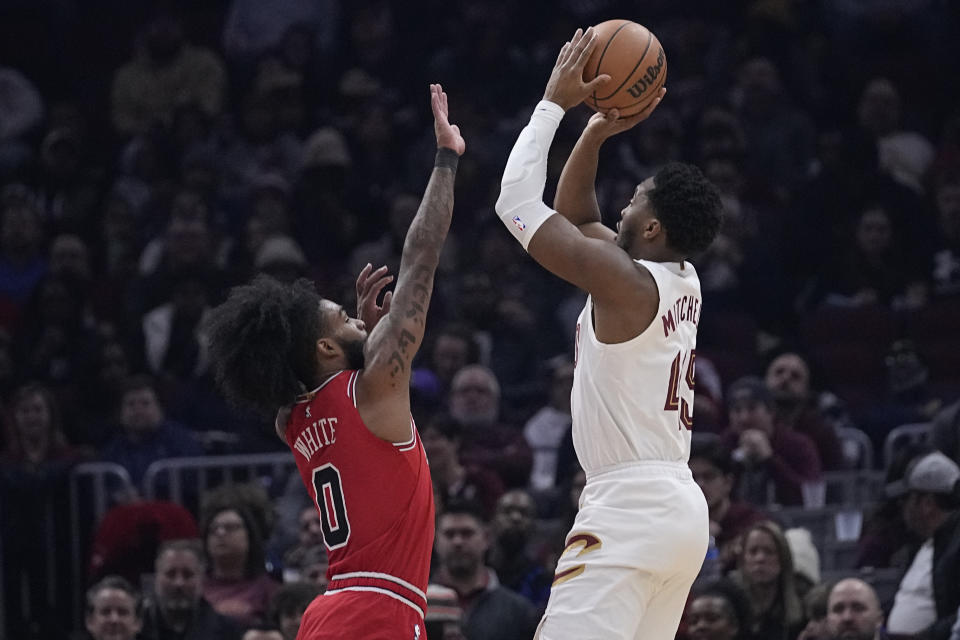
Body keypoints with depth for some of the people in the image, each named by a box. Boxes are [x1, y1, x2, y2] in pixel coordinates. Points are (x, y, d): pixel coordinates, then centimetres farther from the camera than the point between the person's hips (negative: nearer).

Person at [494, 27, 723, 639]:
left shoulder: (624, 281, -13)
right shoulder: (683, 283, 13)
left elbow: (518, 203, -8)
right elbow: (575, 216, 26)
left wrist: (554, 102, 0)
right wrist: (597, 133, 16)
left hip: (630, 507, -10)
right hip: (684, 509, 10)